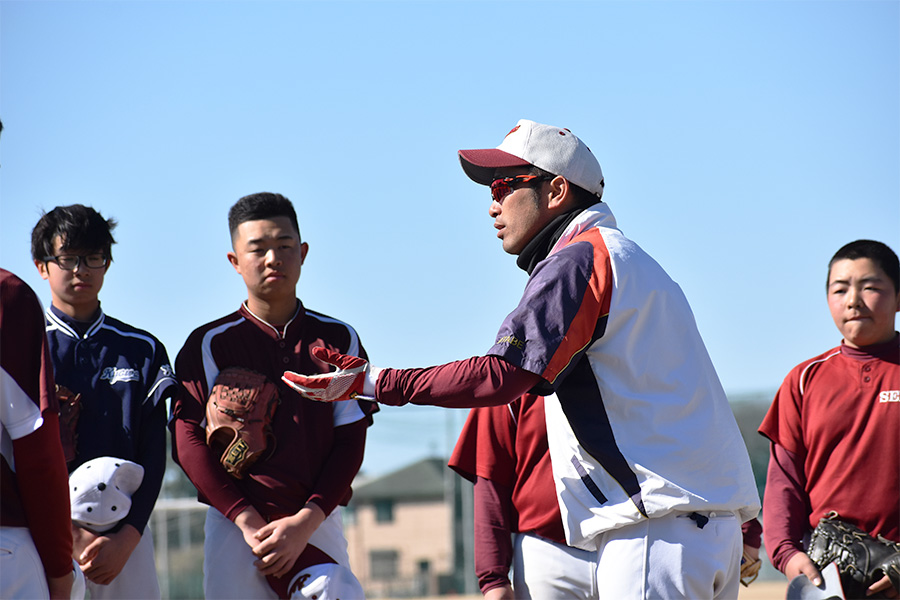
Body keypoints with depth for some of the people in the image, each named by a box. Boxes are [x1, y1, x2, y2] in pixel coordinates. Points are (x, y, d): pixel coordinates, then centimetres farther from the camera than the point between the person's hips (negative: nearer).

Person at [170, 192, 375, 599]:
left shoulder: (339, 340, 12)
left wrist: (304, 523, -9)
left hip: (318, 521, 1)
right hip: (235, 524, -1)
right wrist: (250, 522, -13)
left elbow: (350, 442, 6)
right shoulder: (209, 345, 6)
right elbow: (189, 440, -2)